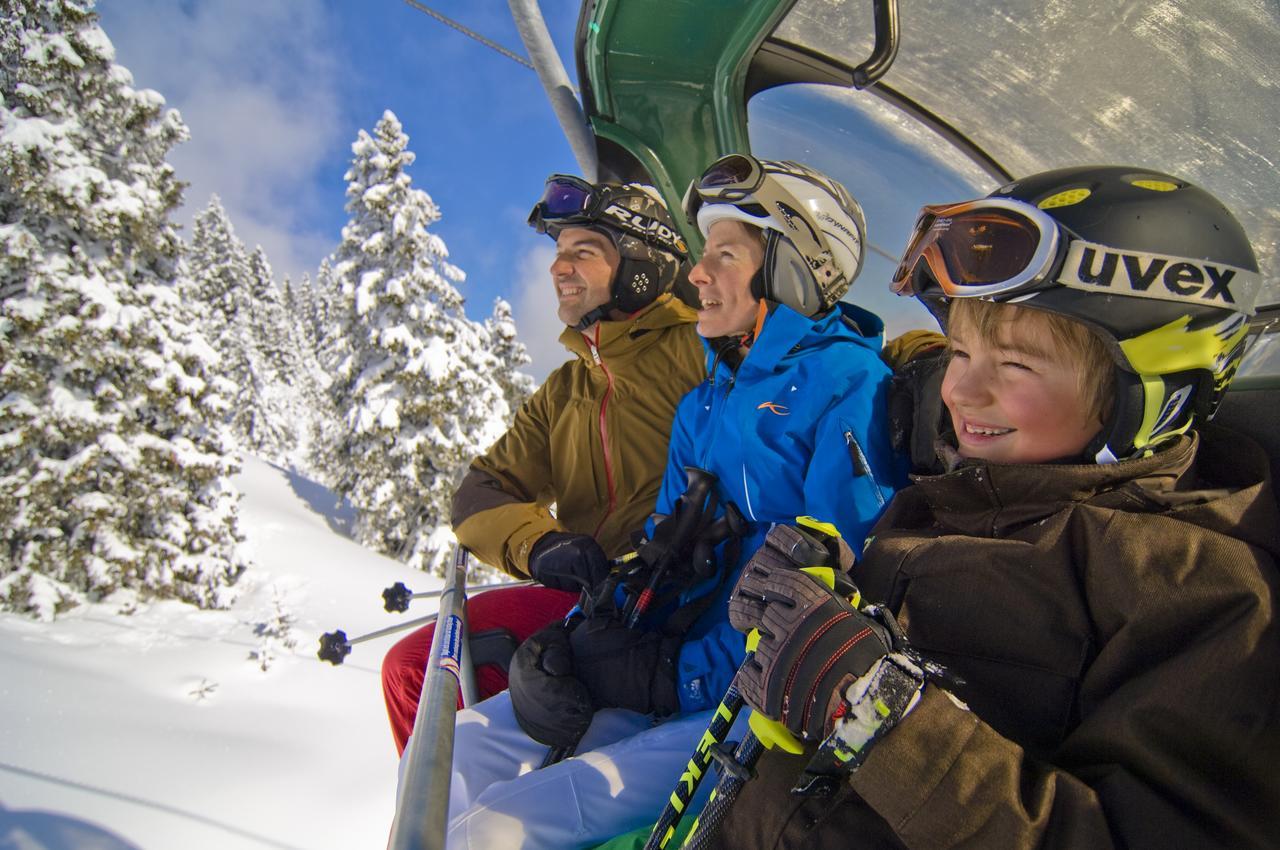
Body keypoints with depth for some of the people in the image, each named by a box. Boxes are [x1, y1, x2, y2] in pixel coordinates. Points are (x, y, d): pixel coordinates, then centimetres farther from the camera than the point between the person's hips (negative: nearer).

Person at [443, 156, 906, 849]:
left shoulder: (848, 382, -12)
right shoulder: (703, 406, 12)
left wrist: (678, 677, -18)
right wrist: (581, 643, -4)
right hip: (683, 670, 7)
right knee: (450, 753, -2)